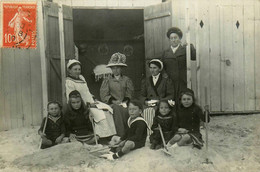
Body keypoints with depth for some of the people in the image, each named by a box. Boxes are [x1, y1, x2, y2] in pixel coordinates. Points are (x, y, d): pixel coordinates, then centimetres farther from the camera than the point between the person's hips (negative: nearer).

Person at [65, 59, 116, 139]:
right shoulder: (69, 82, -9)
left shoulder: (81, 77, 16)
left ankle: (110, 134, -12)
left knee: (108, 109, -11)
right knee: (99, 113, -27)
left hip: (91, 102, 8)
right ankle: (101, 135, -19)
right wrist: (88, 104, -17)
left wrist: (93, 99, 4)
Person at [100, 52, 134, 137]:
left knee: (125, 110, -32)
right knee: (117, 109, -33)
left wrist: (124, 102, -12)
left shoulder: (127, 80, 18)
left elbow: (130, 93, 7)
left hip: (125, 104, 0)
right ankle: (121, 135, -30)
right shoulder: (107, 81, 17)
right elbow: (104, 95, 5)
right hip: (112, 104, 0)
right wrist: (114, 101, -11)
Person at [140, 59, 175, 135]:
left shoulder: (166, 80, 12)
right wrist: (146, 101, -6)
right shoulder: (145, 81, 22)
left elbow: (170, 95, 4)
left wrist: (159, 101, -12)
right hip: (149, 106, 3)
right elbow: (142, 95, 16)